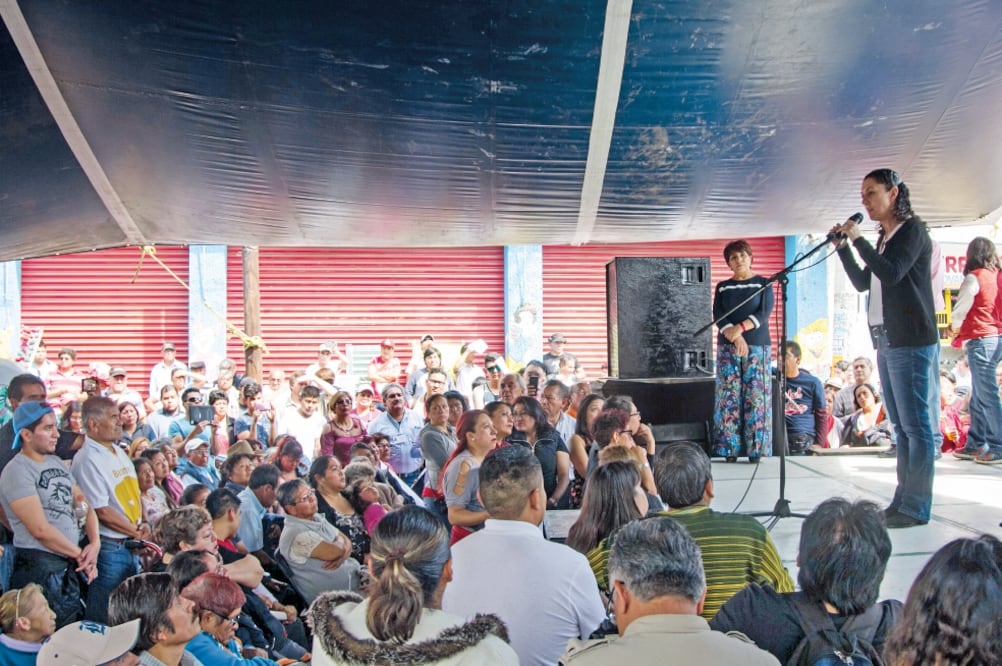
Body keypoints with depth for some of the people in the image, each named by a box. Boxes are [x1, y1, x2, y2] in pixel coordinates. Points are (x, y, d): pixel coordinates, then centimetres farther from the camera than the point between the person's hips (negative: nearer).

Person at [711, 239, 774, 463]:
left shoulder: (763, 284, 8)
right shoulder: (722, 287, 13)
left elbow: (765, 312, -6)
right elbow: (717, 316, 0)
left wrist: (741, 328, -19)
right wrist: (735, 337, -16)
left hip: (757, 346, -2)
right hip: (728, 348, 2)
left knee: (756, 396, -7)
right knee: (729, 397, -4)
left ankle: (756, 450, -6)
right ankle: (730, 450, -4)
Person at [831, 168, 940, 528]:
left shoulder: (912, 230, -6)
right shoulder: (883, 239, 18)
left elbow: (892, 274, -20)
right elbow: (862, 283, 21)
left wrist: (858, 239, -14)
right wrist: (843, 247, 12)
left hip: (912, 342, -9)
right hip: (886, 341, 9)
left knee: (917, 426, -7)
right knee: (901, 427, 10)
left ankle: (915, 507, -6)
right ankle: (903, 499, 14)